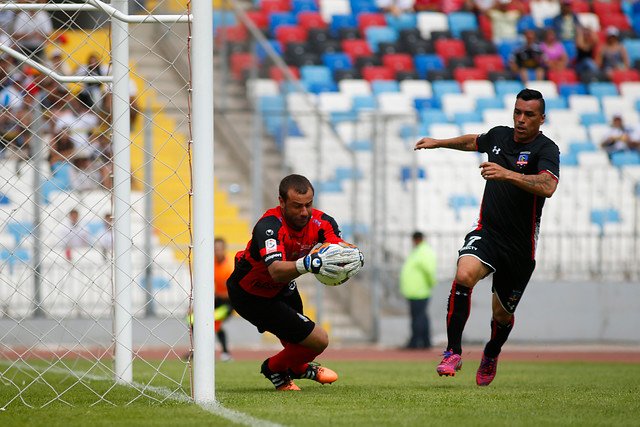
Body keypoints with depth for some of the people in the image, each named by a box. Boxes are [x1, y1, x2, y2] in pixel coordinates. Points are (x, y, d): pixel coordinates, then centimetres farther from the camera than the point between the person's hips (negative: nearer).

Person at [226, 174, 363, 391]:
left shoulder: (320, 221, -18)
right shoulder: (269, 226, -37)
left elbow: (341, 246, -30)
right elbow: (276, 271, -52)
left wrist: (354, 255, -55)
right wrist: (309, 263, -70)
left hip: (282, 288, 7)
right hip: (251, 296, -7)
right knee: (318, 340, -8)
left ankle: (298, 367, 65)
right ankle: (275, 369, 20)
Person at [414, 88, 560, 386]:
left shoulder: (546, 149, -12)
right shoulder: (499, 135, 6)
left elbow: (547, 186, -33)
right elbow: (474, 141, 32)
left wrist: (507, 173, -43)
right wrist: (438, 143, 39)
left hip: (520, 246, -2)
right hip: (486, 232, 2)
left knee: (502, 314, 13)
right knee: (464, 275, -30)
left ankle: (491, 355, 47)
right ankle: (453, 352, -24)